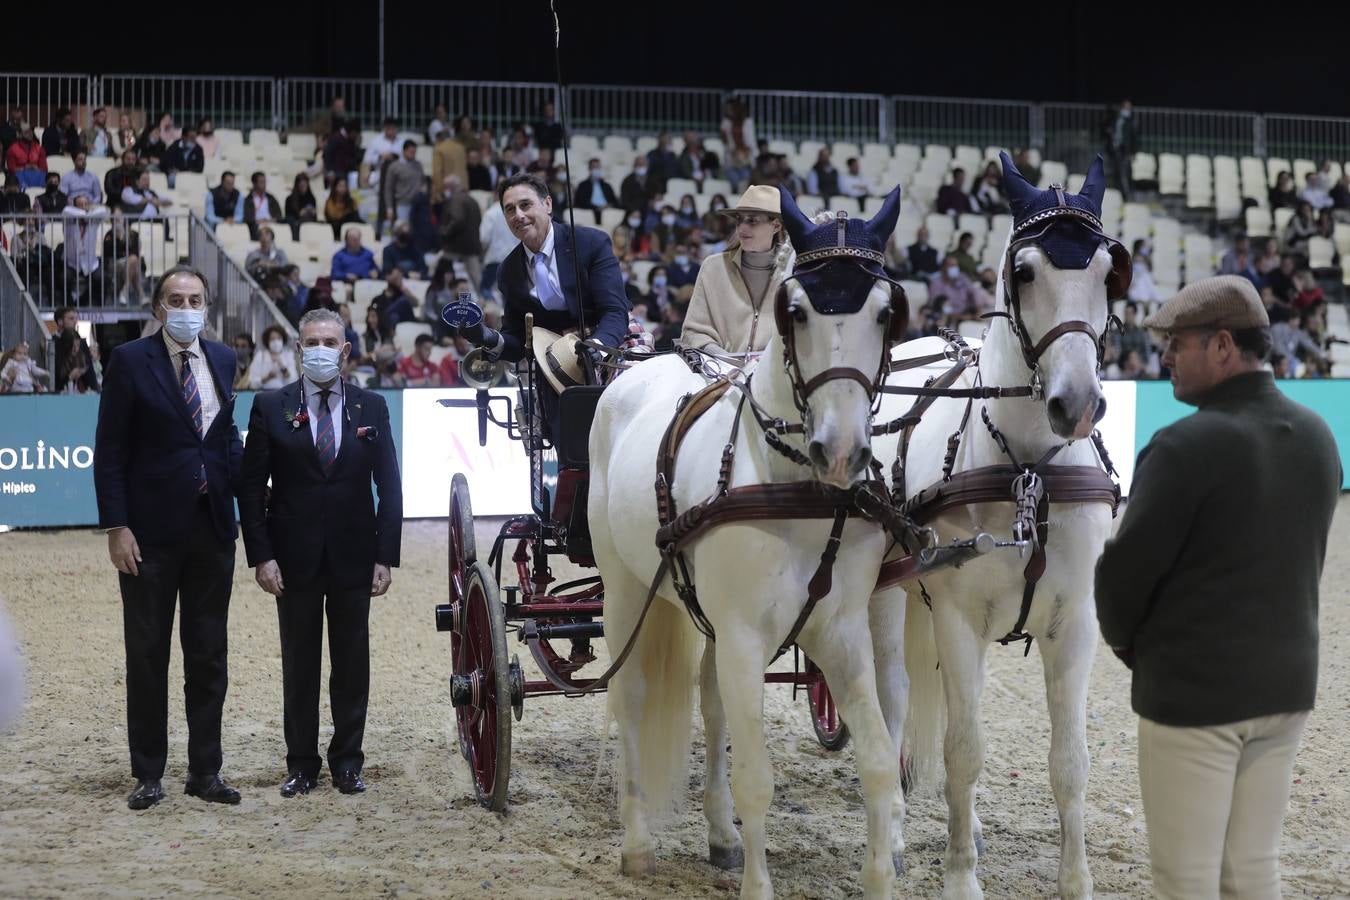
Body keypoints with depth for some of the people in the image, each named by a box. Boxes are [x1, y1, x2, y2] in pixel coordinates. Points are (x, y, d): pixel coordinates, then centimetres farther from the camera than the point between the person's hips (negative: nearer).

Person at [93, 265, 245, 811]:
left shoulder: (221, 360, 9)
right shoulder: (130, 362, -6)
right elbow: (109, 452, -7)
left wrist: (239, 485, 2)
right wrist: (116, 527, -13)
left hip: (212, 528, 4)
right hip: (151, 532, -4)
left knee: (209, 656, 9)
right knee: (147, 654, 4)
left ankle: (206, 770, 17)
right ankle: (148, 775, 12)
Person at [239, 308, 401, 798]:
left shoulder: (372, 408, 3)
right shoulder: (270, 407, 0)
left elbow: (389, 488, 3)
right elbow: (251, 488, -1)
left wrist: (385, 557, -4)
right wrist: (261, 556, -8)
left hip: (354, 556, 1)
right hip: (295, 557, -1)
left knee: (352, 662, 6)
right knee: (299, 665, 6)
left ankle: (347, 761, 16)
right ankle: (301, 764, 14)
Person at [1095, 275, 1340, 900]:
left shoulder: (1186, 446, -19)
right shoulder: (1318, 438, 4)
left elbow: (1127, 567, -14)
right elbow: (1306, 559, 12)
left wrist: (1126, 642, 5)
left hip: (1192, 691, -7)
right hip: (1286, 684, 7)